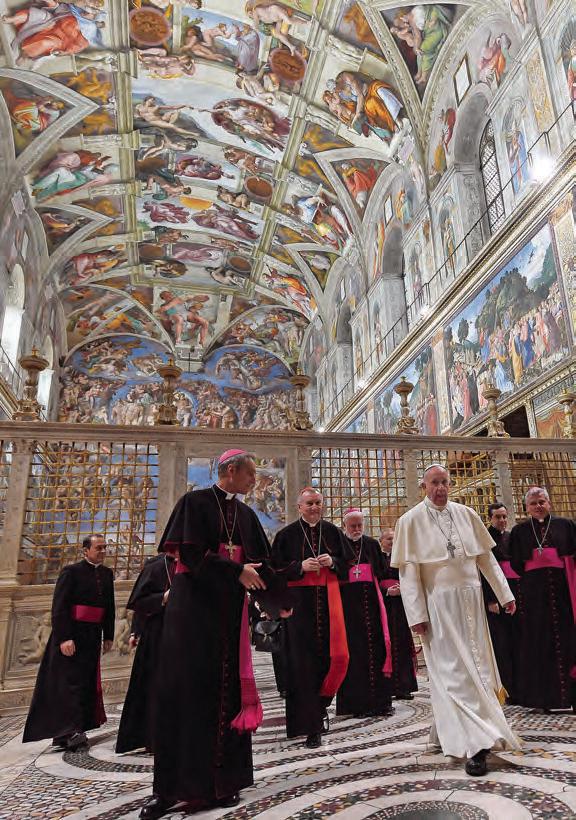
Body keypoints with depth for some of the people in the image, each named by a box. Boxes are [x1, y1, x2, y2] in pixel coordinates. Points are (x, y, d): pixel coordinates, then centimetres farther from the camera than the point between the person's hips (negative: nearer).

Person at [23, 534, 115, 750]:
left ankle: (68, 732, 19)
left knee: (87, 682, 9)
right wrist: (64, 638, -20)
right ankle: (69, 731, -2)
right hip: (71, 636, -6)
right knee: (72, 681, -7)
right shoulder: (71, 572, -8)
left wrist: (108, 636, 12)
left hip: (93, 636, 6)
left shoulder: (107, 574, 10)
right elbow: (59, 607, -14)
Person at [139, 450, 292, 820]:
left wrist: (279, 602, 14)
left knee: (227, 689, 5)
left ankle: (222, 780, 14)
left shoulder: (246, 514, 13)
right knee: (186, 686, -2)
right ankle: (171, 786, 7)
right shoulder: (195, 501, -5)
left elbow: (259, 561, 15)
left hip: (230, 608, 5)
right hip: (193, 604, -5)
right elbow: (190, 552, -14)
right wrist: (235, 571, -16)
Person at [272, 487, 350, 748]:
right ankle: (311, 726, 3)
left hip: (329, 599, 3)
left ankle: (320, 703, 29)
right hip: (300, 602, -3)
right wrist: (301, 566, -14)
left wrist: (332, 561, -6)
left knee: (335, 655, 0)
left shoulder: (332, 531, 11)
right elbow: (277, 568, 1)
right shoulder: (287, 534, 3)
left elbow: (346, 563, 14)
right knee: (304, 661, -4)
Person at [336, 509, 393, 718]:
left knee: (376, 648, 3)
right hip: (349, 604, -3)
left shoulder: (372, 544, 11)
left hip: (371, 602, 3)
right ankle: (357, 703, 6)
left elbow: (381, 572, 15)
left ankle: (380, 700, 11)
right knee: (354, 652, -2)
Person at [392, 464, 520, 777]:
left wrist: (504, 593, 7)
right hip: (438, 603, -5)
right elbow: (408, 571, -9)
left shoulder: (466, 514, 5)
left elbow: (486, 557, 10)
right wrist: (416, 614, -14)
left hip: (471, 599, 5)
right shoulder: (411, 521, -7)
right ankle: (474, 742, 1)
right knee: (453, 669, -4)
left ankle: (447, 729, 31)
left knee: (476, 665, 13)